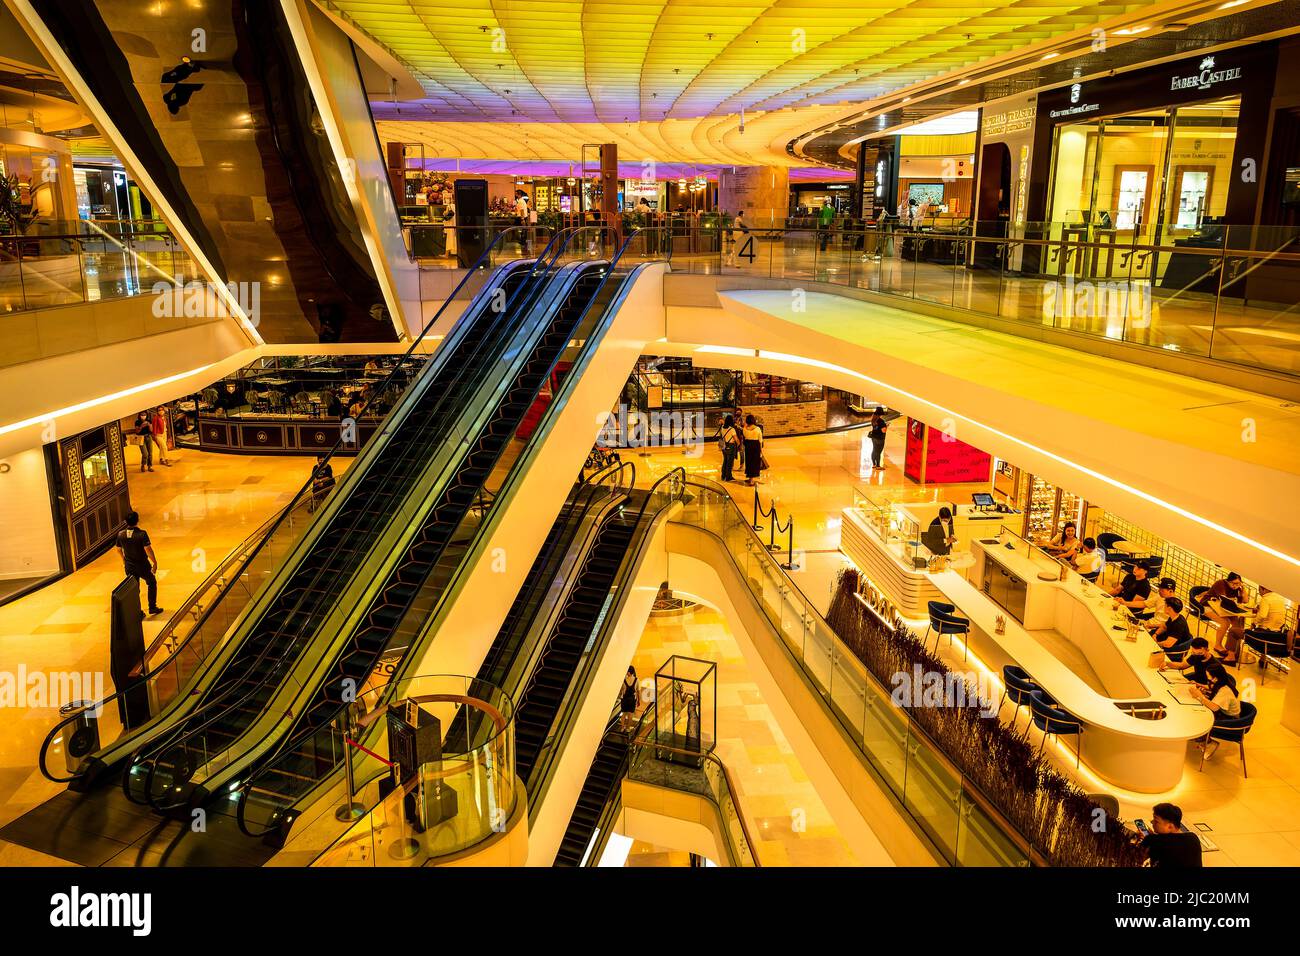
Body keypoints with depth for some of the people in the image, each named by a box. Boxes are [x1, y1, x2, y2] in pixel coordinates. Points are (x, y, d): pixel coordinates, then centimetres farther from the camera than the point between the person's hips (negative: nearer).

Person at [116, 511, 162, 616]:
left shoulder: (121, 534, -7)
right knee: (152, 583, 20)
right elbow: (148, 550, -22)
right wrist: (155, 562, -11)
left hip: (129, 566, 4)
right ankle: (152, 607, 23)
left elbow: (119, 550, 7)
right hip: (142, 565, -3)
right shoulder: (142, 534, -22)